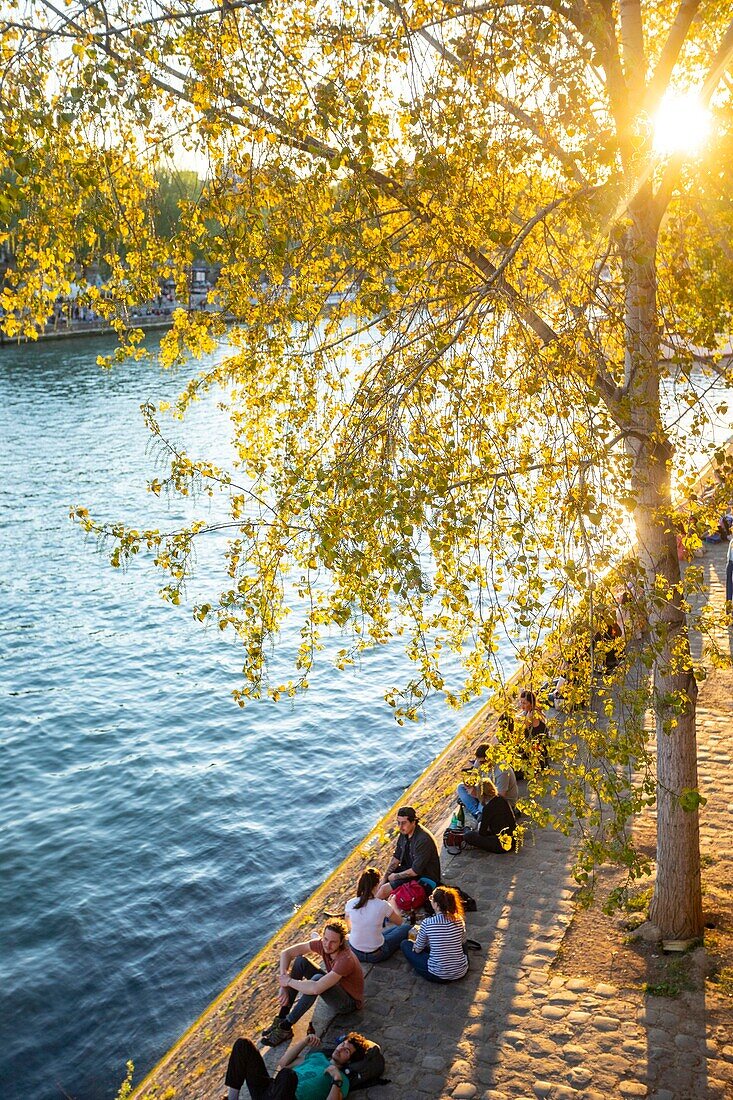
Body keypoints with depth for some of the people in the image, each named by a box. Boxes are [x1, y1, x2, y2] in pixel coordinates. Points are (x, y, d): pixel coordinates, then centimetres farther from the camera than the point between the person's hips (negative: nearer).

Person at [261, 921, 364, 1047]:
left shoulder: (345, 959, -36)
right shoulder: (322, 944, -15)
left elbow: (316, 989, -43)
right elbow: (286, 953, -12)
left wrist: (289, 981, -28)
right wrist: (283, 985, -22)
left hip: (350, 1002, -7)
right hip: (335, 988, 7)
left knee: (317, 979, -36)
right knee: (300, 961, -11)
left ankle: (286, 1027, -25)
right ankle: (282, 1017, -11)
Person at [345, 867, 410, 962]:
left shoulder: (350, 904, -13)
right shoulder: (382, 905, -23)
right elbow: (399, 921, -2)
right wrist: (392, 904, 16)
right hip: (376, 955, -5)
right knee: (406, 928, 15)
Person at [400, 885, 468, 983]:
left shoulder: (427, 923, -18)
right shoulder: (459, 920, -8)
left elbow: (417, 950, -3)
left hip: (438, 975, -5)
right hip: (461, 972, 5)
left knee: (405, 944, 13)